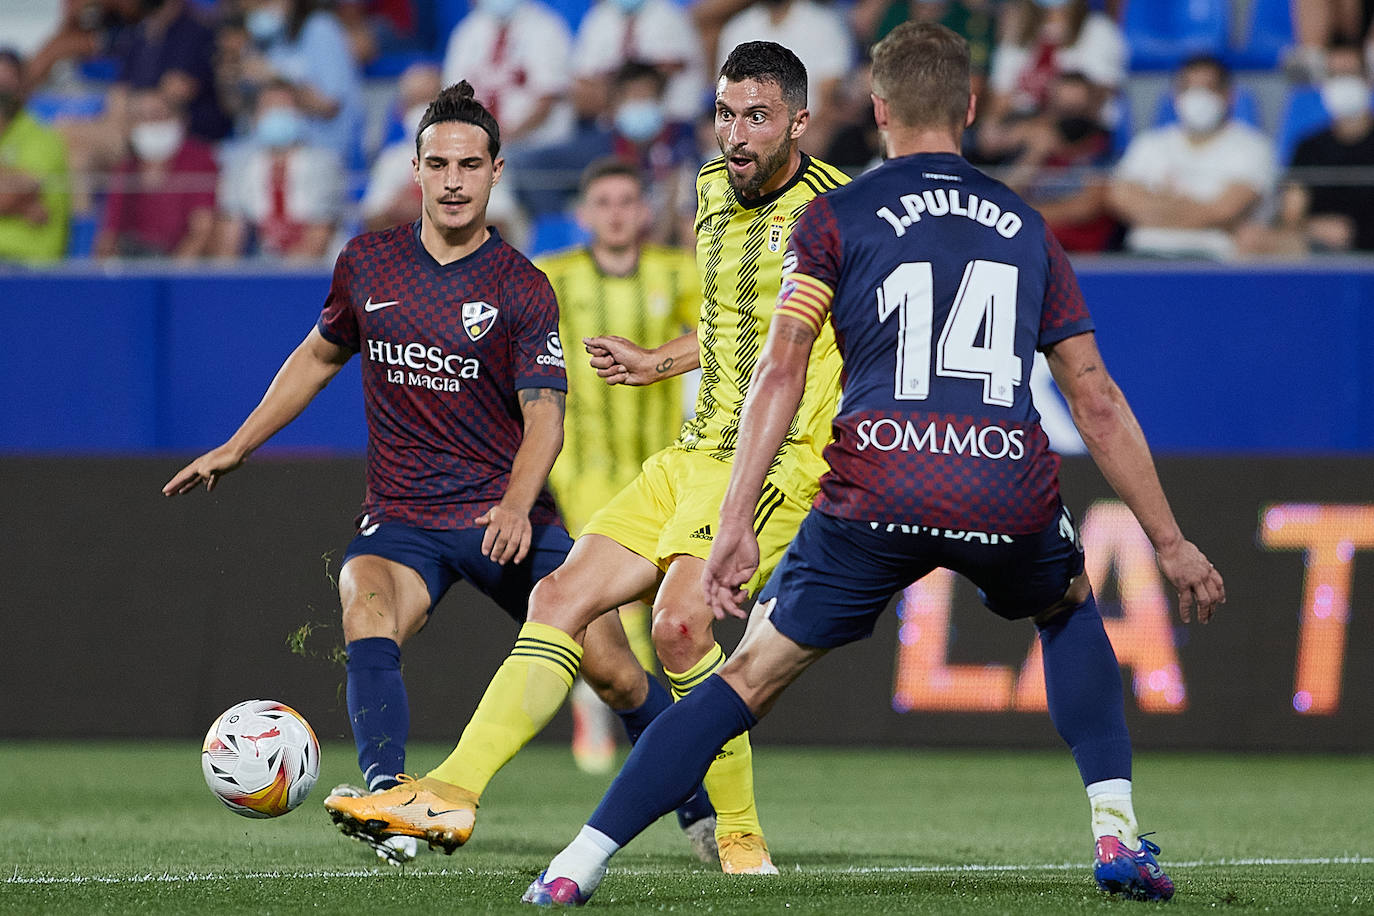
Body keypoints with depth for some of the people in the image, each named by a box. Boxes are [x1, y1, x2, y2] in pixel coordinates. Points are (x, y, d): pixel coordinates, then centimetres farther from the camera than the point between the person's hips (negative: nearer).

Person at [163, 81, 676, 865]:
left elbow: (544, 417, -11)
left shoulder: (522, 288, -3)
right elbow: (320, 356, 24)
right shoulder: (367, 264, 6)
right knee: (368, 613, -32)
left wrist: (516, 507, -29)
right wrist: (236, 449, 26)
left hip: (504, 517, -1)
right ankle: (390, 804, -48)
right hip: (402, 519, 1)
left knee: (611, 667, -7)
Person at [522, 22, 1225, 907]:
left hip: (877, 492, -2)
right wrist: (1170, 542, 25)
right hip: (1010, 494, 2)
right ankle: (1116, 834, 20)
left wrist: (736, 525, -3)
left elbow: (780, 372, 0)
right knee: (1070, 608, 33)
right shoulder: (1026, 227, 20)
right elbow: (1098, 402, 20)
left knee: (754, 672, 8)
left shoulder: (835, 218, 11)